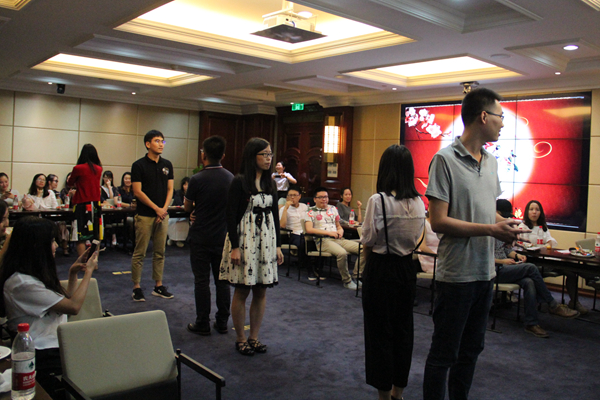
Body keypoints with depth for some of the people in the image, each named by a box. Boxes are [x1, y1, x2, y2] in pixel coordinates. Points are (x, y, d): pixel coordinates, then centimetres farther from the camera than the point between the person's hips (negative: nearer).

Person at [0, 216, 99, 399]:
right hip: (44, 357, -9)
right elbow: (73, 306, -18)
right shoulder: (21, 283, -19)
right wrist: (89, 271, -7)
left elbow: (65, 302, 18)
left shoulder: (33, 274, 11)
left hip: (56, 345, 9)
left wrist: (73, 273, 8)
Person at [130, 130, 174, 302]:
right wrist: (157, 209, -12)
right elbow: (137, 192, -10)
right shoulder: (139, 165, -6)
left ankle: (158, 286, 19)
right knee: (139, 253, 1)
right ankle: (136, 287, 10)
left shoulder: (167, 164, 9)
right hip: (145, 215, -5)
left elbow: (170, 189, 9)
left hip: (163, 215, 5)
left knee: (160, 253, 10)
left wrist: (165, 209, -6)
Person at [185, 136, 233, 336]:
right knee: (222, 281, 11)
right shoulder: (231, 178, 0)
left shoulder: (197, 179, -14)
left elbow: (187, 207, -2)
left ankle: (202, 324, 12)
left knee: (202, 280, 5)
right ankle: (222, 322, 19)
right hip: (223, 237, 4)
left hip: (201, 238, -4)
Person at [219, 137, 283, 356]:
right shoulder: (239, 182, -7)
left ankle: (254, 337, 21)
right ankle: (240, 339, 17)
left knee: (261, 291, 8)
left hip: (266, 239, 6)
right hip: (244, 238, -5)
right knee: (242, 291, 2)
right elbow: (231, 215, -10)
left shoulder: (270, 183, 11)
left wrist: (278, 245, 11)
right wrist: (234, 246, -15)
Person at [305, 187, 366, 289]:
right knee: (342, 253, -37)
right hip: (323, 240, -6)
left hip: (338, 239, 6)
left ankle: (356, 276, -8)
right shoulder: (311, 212, 5)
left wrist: (340, 231, 4)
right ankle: (347, 281, -19)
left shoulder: (333, 209, 24)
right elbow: (309, 230, -9)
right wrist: (328, 232, -12)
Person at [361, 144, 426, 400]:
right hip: (407, 269, 6)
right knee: (403, 329, 16)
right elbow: (416, 240, 7)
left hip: (381, 270, -5)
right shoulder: (418, 203, -1)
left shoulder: (378, 200, -17)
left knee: (380, 332, 7)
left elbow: (368, 242, -10)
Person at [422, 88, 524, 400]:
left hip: (485, 272, 8)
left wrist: (506, 223, -1)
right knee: (444, 353, 5)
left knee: (471, 350, 21)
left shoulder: (491, 162, 11)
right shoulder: (445, 159, -14)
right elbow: (438, 222, -19)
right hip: (457, 273, -8)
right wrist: (492, 229, -18)